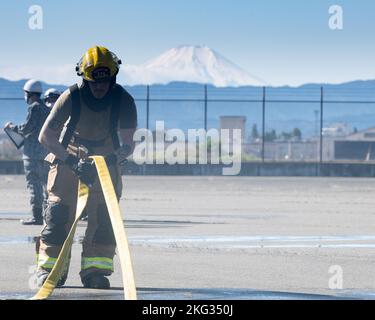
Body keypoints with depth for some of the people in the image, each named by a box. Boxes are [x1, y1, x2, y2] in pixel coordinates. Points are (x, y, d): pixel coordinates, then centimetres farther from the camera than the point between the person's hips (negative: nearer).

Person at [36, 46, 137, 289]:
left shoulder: (123, 100, -18)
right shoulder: (72, 97, -22)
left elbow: (128, 143, -19)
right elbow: (46, 136, -22)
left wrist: (115, 157, -40)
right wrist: (73, 162, -31)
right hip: (68, 159, -1)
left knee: (104, 217, -9)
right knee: (59, 214, -9)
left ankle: (95, 270, -1)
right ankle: (50, 269, -1)